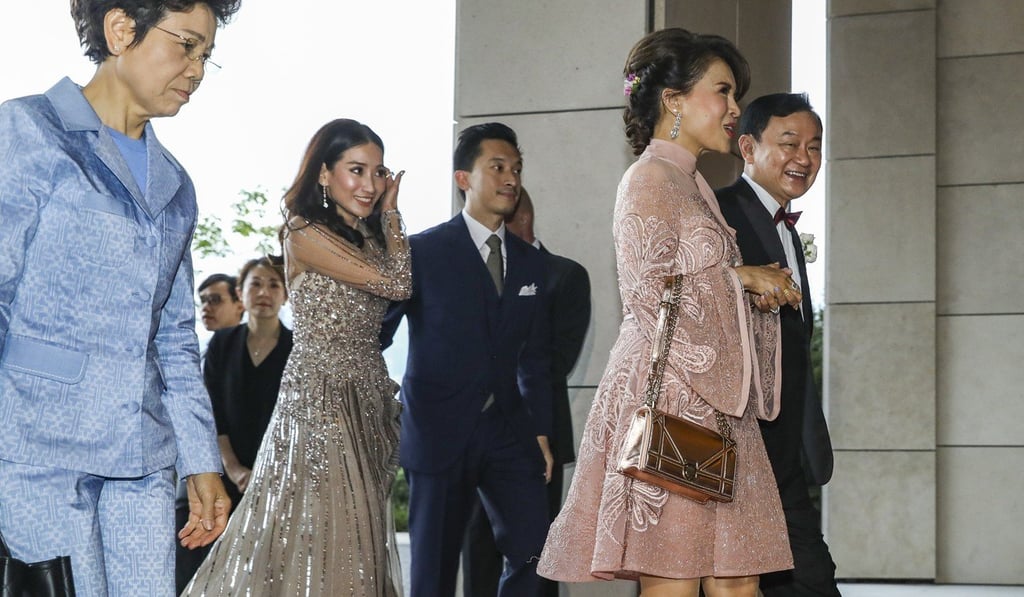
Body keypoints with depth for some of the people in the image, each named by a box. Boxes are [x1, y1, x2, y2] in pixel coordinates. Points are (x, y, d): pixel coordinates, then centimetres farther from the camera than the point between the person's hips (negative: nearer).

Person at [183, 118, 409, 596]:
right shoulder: (305, 233, -10)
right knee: (319, 538, -8)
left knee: (352, 539, 8)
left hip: (368, 399, 8)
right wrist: (391, 213, 0)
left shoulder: (368, 239, 14)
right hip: (320, 395, -8)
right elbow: (397, 283, -13)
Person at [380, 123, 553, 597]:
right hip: (439, 430, -4)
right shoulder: (423, 251, -2)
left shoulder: (530, 262, 12)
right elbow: (376, 332, 0)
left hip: (508, 432, 4)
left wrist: (540, 430, 10)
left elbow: (534, 356, 14)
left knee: (533, 550, -6)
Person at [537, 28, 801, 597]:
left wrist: (754, 285, 7)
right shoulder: (650, 178, -4)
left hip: (714, 409, 9)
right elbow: (649, 297, -13)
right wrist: (740, 277, -3)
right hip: (670, 400, -9)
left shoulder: (692, 185, 24)